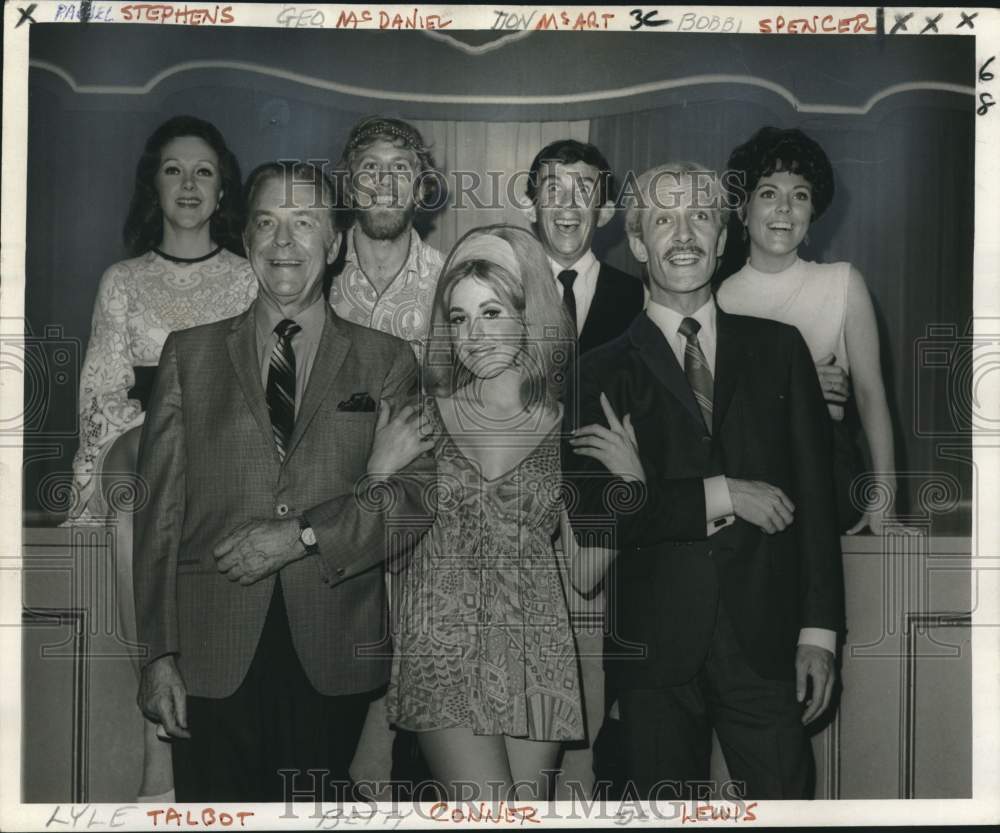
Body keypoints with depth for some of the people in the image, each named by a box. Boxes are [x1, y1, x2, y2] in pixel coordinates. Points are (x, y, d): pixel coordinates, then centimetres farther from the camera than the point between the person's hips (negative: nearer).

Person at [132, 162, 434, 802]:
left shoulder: (386, 361, 9)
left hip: (337, 665, 0)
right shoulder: (190, 354, 11)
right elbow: (160, 510, 5)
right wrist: (159, 653, -1)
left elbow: (415, 495, -1)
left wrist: (303, 535, -14)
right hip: (214, 659, 1)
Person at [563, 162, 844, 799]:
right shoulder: (604, 374, 3)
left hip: (764, 644, 1)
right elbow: (591, 517, -8)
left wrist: (819, 629, 0)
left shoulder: (778, 349, 9)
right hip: (655, 649, -1)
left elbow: (816, 494, 6)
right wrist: (720, 496, -13)